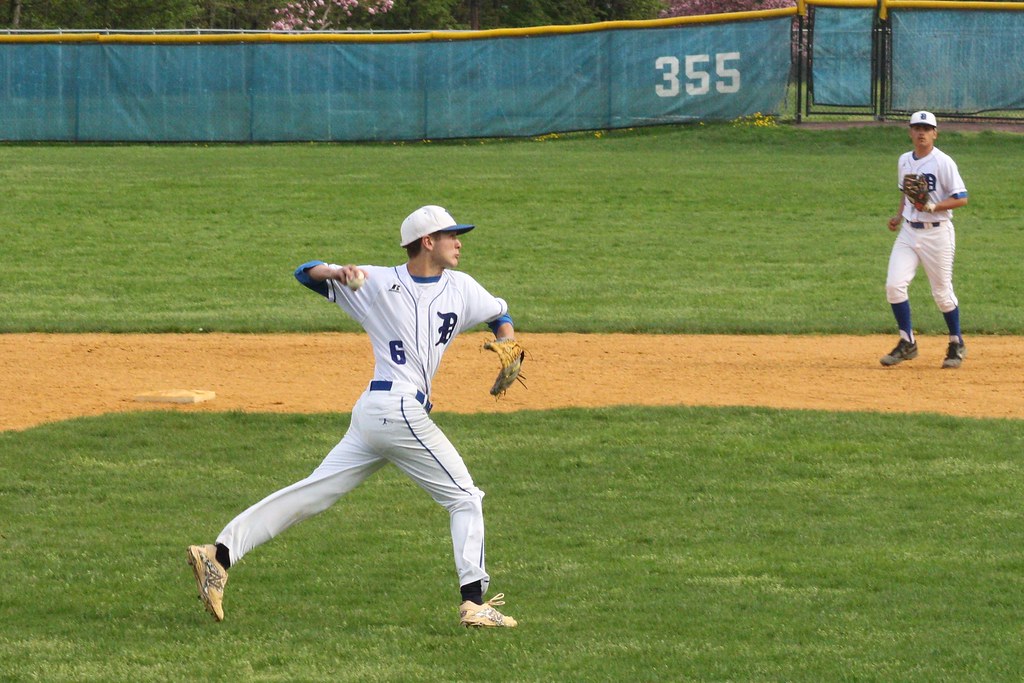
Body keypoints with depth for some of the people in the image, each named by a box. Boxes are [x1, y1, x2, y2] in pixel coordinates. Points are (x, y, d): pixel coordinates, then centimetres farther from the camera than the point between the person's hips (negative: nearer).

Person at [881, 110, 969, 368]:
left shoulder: (943, 162, -11)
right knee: (894, 284, -9)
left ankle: (957, 344, 22)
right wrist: (899, 216, 9)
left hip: (937, 233, -5)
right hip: (909, 231, 5)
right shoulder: (904, 161, 9)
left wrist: (933, 206, -25)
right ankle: (907, 342, 2)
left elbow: (961, 198, -12)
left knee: (942, 292, 2)